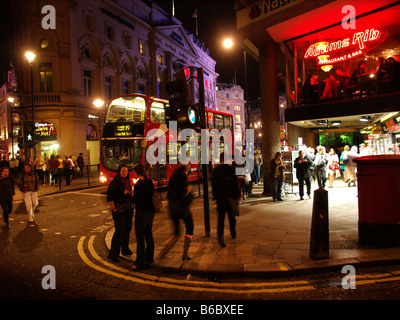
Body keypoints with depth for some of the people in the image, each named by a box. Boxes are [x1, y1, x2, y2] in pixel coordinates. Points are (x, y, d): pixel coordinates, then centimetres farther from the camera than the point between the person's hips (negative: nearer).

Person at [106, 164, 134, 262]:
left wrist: (131, 206, 13)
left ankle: (125, 249, 30)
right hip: (119, 209, -7)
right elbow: (109, 199, -15)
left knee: (128, 229, 14)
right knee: (119, 231, -8)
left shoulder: (127, 181, 9)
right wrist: (115, 210, -16)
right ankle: (113, 254, 2)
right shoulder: (114, 183, -13)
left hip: (129, 209, 8)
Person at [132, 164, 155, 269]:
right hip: (150, 211, 7)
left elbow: (135, 200, -17)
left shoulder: (138, 185, -17)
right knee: (148, 235, 18)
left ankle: (140, 262, 8)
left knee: (140, 237, 1)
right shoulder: (150, 182, 4)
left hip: (141, 213, -7)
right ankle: (149, 258, 30)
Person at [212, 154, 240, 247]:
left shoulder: (215, 171, -3)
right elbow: (236, 183, -5)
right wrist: (237, 195, 4)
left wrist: (215, 196, 10)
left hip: (220, 197, 0)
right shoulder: (232, 169, -8)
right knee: (232, 216, 18)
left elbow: (213, 185, 2)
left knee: (221, 217, 4)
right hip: (231, 196, 0)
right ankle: (233, 234, 32)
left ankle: (220, 237, -8)